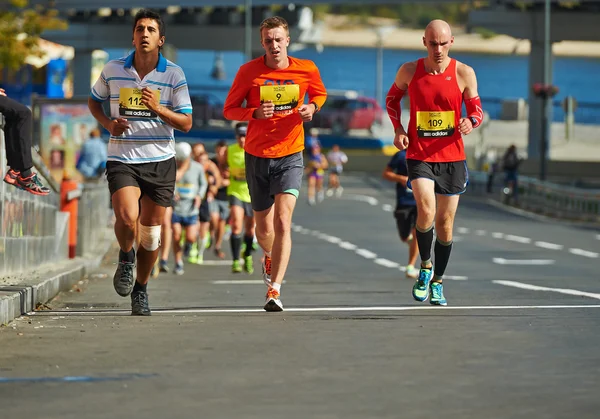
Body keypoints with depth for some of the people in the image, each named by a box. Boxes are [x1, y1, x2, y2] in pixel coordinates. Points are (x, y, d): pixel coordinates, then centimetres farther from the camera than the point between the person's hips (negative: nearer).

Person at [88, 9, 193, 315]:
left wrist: (158, 108, -21)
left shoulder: (174, 74, -3)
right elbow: (94, 100, 19)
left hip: (160, 162, 1)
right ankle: (126, 256, 9)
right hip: (122, 160, -1)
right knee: (127, 218, -24)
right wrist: (107, 123, -1)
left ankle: (141, 290, 28)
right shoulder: (113, 70, 1)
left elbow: (186, 123, -4)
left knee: (150, 233, 7)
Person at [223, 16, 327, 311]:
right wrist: (255, 113, -19)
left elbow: (320, 94, 18)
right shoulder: (249, 71, -5)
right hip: (257, 155, 1)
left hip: (290, 156, -1)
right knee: (263, 227, 12)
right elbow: (229, 110, 1)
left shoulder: (306, 70, -2)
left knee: (283, 220, -19)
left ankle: (274, 289, -21)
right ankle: (270, 258, 48)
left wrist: (312, 107, -5)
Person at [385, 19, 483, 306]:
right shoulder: (409, 71, -3)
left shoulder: (464, 73, -4)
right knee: (426, 211, -23)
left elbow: (476, 110, 4)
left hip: (452, 157, 1)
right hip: (419, 155, -1)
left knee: (445, 222, 7)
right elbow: (392, 98, 15)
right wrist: (398, 129, 0)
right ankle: (425, 267, 1)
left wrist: (471, 121, -20)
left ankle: (437, 283, 25)